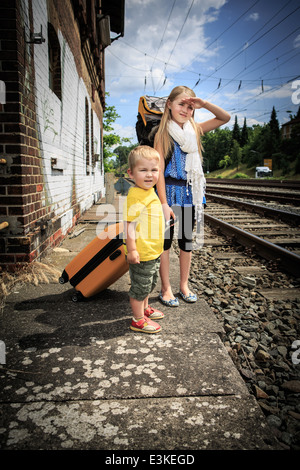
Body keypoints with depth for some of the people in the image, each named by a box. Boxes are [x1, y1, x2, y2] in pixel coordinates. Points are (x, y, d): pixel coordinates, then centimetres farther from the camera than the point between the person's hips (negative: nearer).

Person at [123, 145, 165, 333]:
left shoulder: (150, 193, 8)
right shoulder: (135, 195, -22)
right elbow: (129, 223, -25)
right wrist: (131, 249, -26)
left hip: (153, 252, 10)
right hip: (141, 254, -10)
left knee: (149, 284, 25)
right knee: (140, 286, 6)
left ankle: (145, 308, 45)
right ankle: (138, 320, 22)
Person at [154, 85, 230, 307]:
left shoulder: (194, 130, 9)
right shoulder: (163, 134, -6)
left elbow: (225, 118, 11)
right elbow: (159, 170, -12)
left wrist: (204, 103, -4)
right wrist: (164, 203, -18)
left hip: (190, 192, 5)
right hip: (170, 191, -5)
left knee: (187, 239, 12)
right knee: (166, 240, 4)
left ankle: (184, 285, 26)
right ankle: (166, 289, 16)